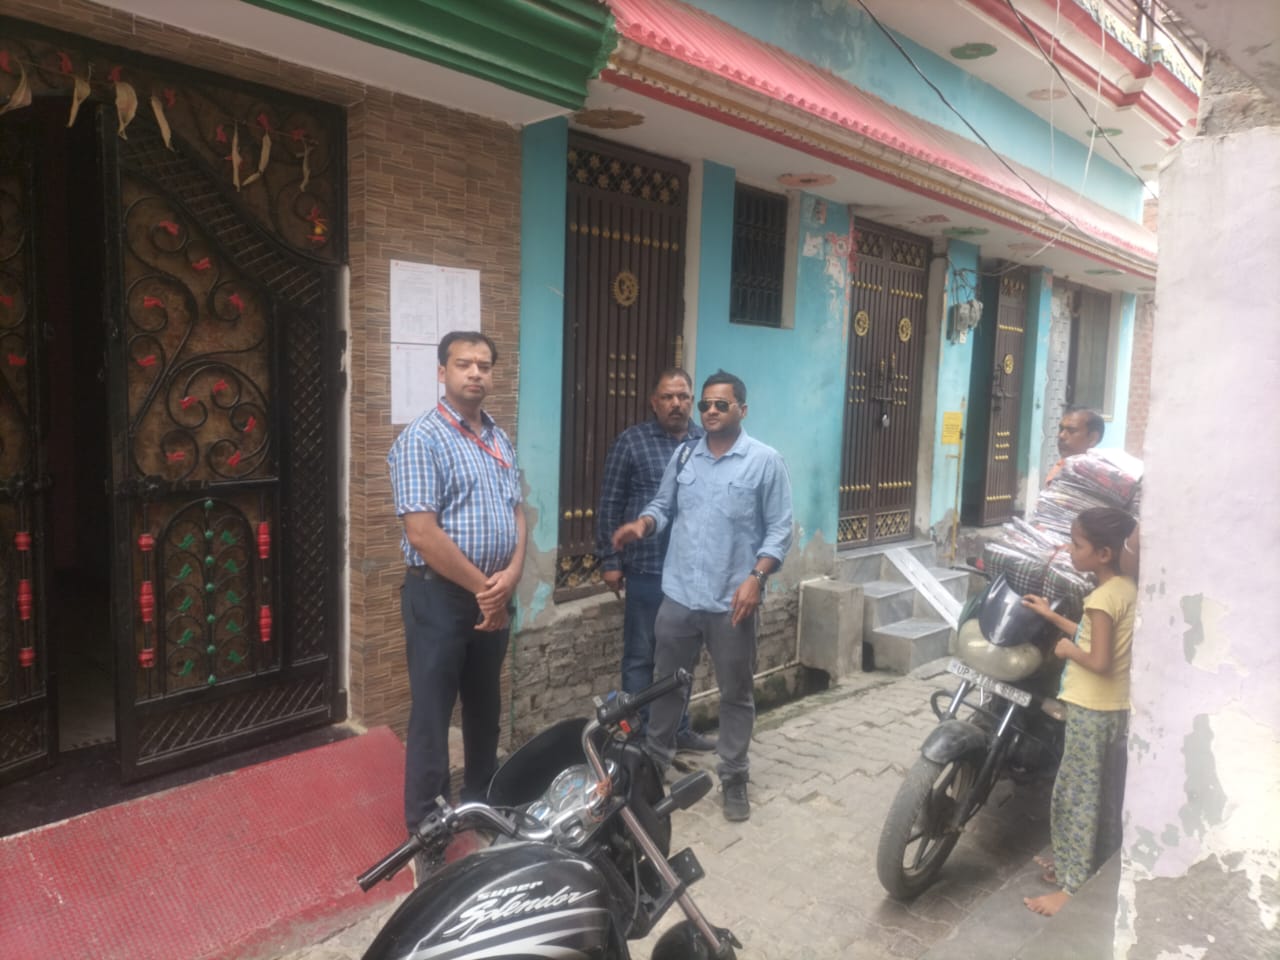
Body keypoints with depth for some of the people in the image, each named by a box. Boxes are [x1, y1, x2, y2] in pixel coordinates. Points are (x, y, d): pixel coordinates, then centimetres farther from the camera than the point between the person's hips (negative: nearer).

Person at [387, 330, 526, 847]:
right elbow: (423, 534, -20)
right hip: (440, 596, -7)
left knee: (486, 707, 20)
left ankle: (483, 800, 38)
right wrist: (481, 587, -14)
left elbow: (516, 513, 11)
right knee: (432, 714, 4)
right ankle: (426, 824, 19)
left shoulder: (500, 440, 10)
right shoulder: (421, 439, -14)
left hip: (494, 597, 7)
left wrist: (510, 576, -6)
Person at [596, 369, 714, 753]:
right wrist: (610, 561, -6)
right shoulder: (631, 441, -4)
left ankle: (679, 728, 31)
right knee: (640, 656, 7)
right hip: (647, 569, -4)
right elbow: (609, 505, -3)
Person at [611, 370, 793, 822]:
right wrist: (642, 524, -12)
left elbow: (779, 529, -6)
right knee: (666, 684, 16)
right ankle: (656, 760, 34)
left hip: (732, 601, -3)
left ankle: (733, 777, 25)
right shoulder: (683, 457, 8)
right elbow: (663, 506, 11)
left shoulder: (765, 461, -5)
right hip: (678, 596, 4)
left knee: (736, 694, 10)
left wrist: (756, 577, -17)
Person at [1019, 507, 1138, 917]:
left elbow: (1099, 662, -27)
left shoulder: (1102, 597, -22)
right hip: (1114, 709, 9)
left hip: (1092, 711, -9)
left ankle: (1073, 888, 11)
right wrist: (1052, 616, 18)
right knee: (1087, 793, 20)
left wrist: (1067, 650, -10)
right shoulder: (1127, 588, 7)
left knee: (1077, 797, 1)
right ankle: (1076, 867, 32)